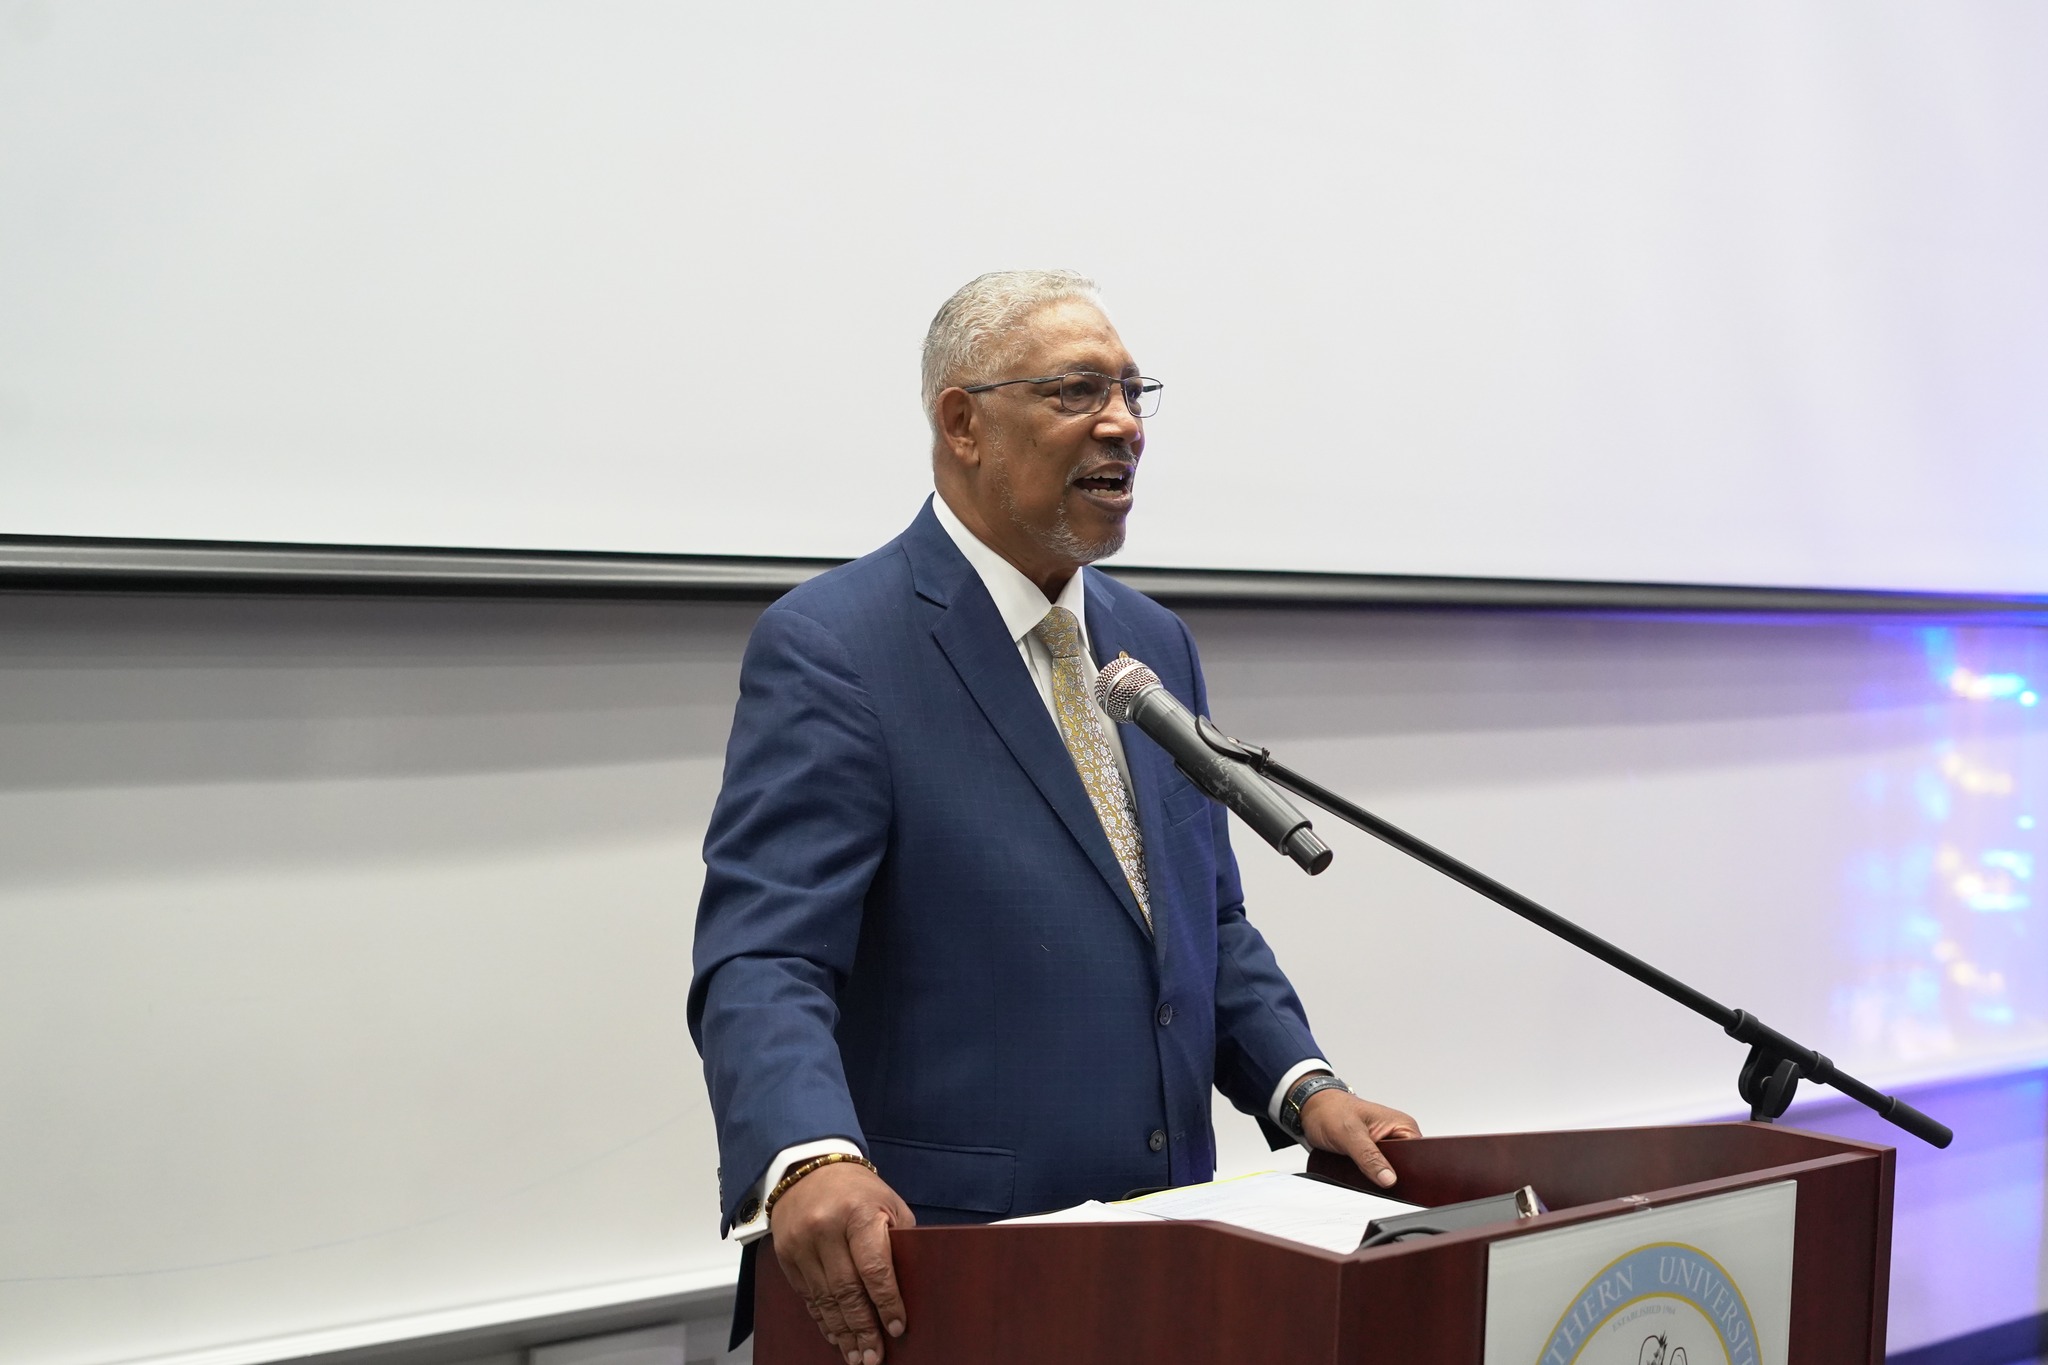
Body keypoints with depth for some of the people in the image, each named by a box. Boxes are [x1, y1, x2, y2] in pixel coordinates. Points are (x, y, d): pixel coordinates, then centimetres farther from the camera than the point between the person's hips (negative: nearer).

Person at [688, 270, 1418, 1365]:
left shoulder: (1156, 643, 11)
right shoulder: (831, 647, -12)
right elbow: (762, 958, -21)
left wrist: (1302, 1087, 0)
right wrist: (811, 1160, -38)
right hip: (938, 1260, -6)